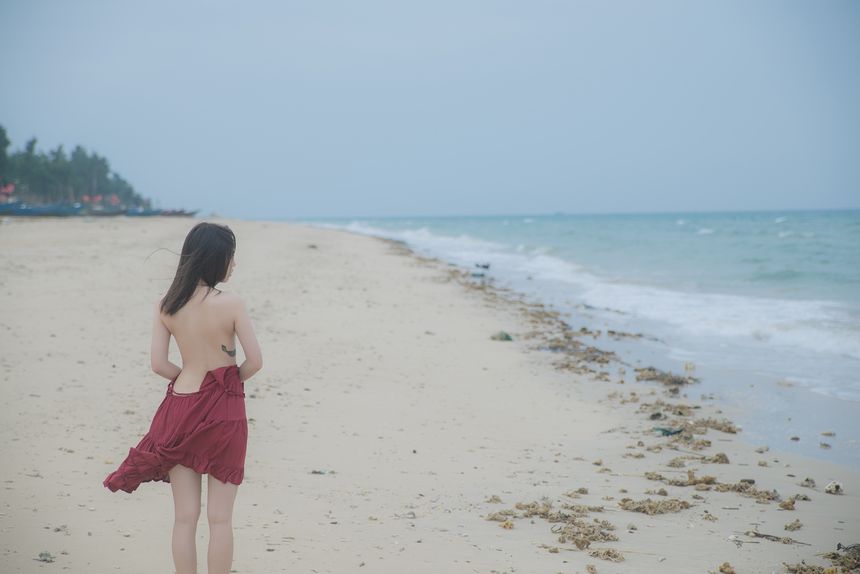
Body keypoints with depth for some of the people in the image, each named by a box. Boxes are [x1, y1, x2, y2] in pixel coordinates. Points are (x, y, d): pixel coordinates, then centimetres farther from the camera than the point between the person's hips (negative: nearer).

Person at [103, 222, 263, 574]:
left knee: (185, 516, 9)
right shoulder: (231, 303, -13)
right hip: (224, 412, -3)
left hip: (181, 408, 3)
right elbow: (255, 361, -10)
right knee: (220, 517, 5)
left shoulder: (165, 306, -1)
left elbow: (158, 364, -2)